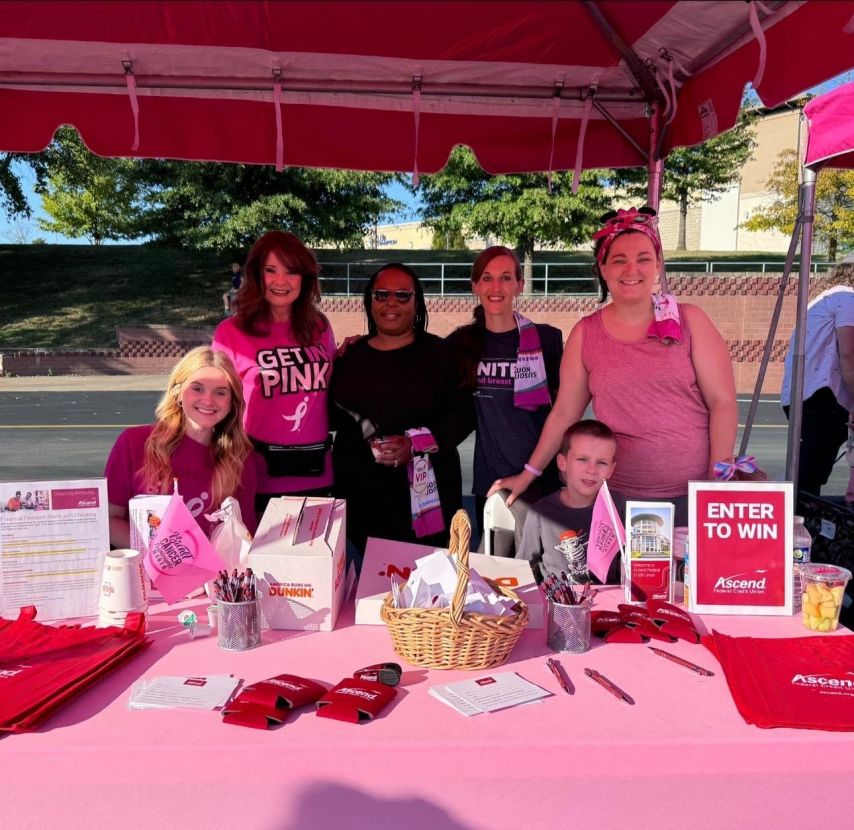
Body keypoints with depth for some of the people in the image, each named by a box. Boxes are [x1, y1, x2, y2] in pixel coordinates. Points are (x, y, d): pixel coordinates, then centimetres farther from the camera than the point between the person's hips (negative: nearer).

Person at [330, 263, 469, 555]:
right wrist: (368, 446, -8)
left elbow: (461, 414, -6)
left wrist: (415, 443, -17)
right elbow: (335, 416, 9)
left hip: (426, 492, -2)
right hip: (363, 494, 3)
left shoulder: (437, 352, 0)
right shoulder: (350, 356, 10)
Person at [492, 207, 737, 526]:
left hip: (695, 494, 0)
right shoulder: (585, 334, 2)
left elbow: (723, 402, -3)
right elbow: (564, 414, 6)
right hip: (623, 497, 1)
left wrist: (718, 481, -10)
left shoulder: (689, 320, -1)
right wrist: (528, 474, 5)